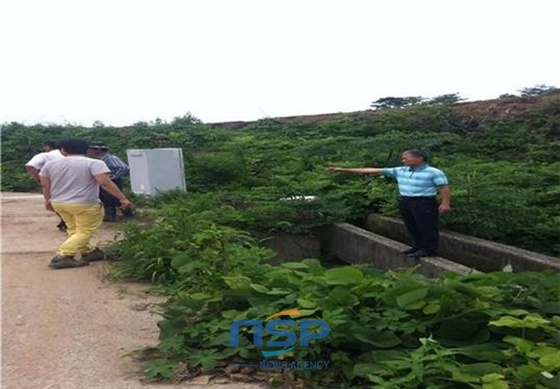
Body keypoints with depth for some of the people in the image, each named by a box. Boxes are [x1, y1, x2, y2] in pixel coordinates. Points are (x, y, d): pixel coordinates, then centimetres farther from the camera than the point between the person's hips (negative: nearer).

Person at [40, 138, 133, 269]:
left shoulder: (50, 164, 4)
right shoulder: (93, 163, -12)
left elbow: (45, 185, 10)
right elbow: (105, 182, -19)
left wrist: (48, 200, 27)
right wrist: (122, 198, -15)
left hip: (58, 203, 6)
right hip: (85, 204, -6)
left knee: (74, 230, 22)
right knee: (85, 232, 2)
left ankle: (87, 252, 27)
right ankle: (62, 257, -9)